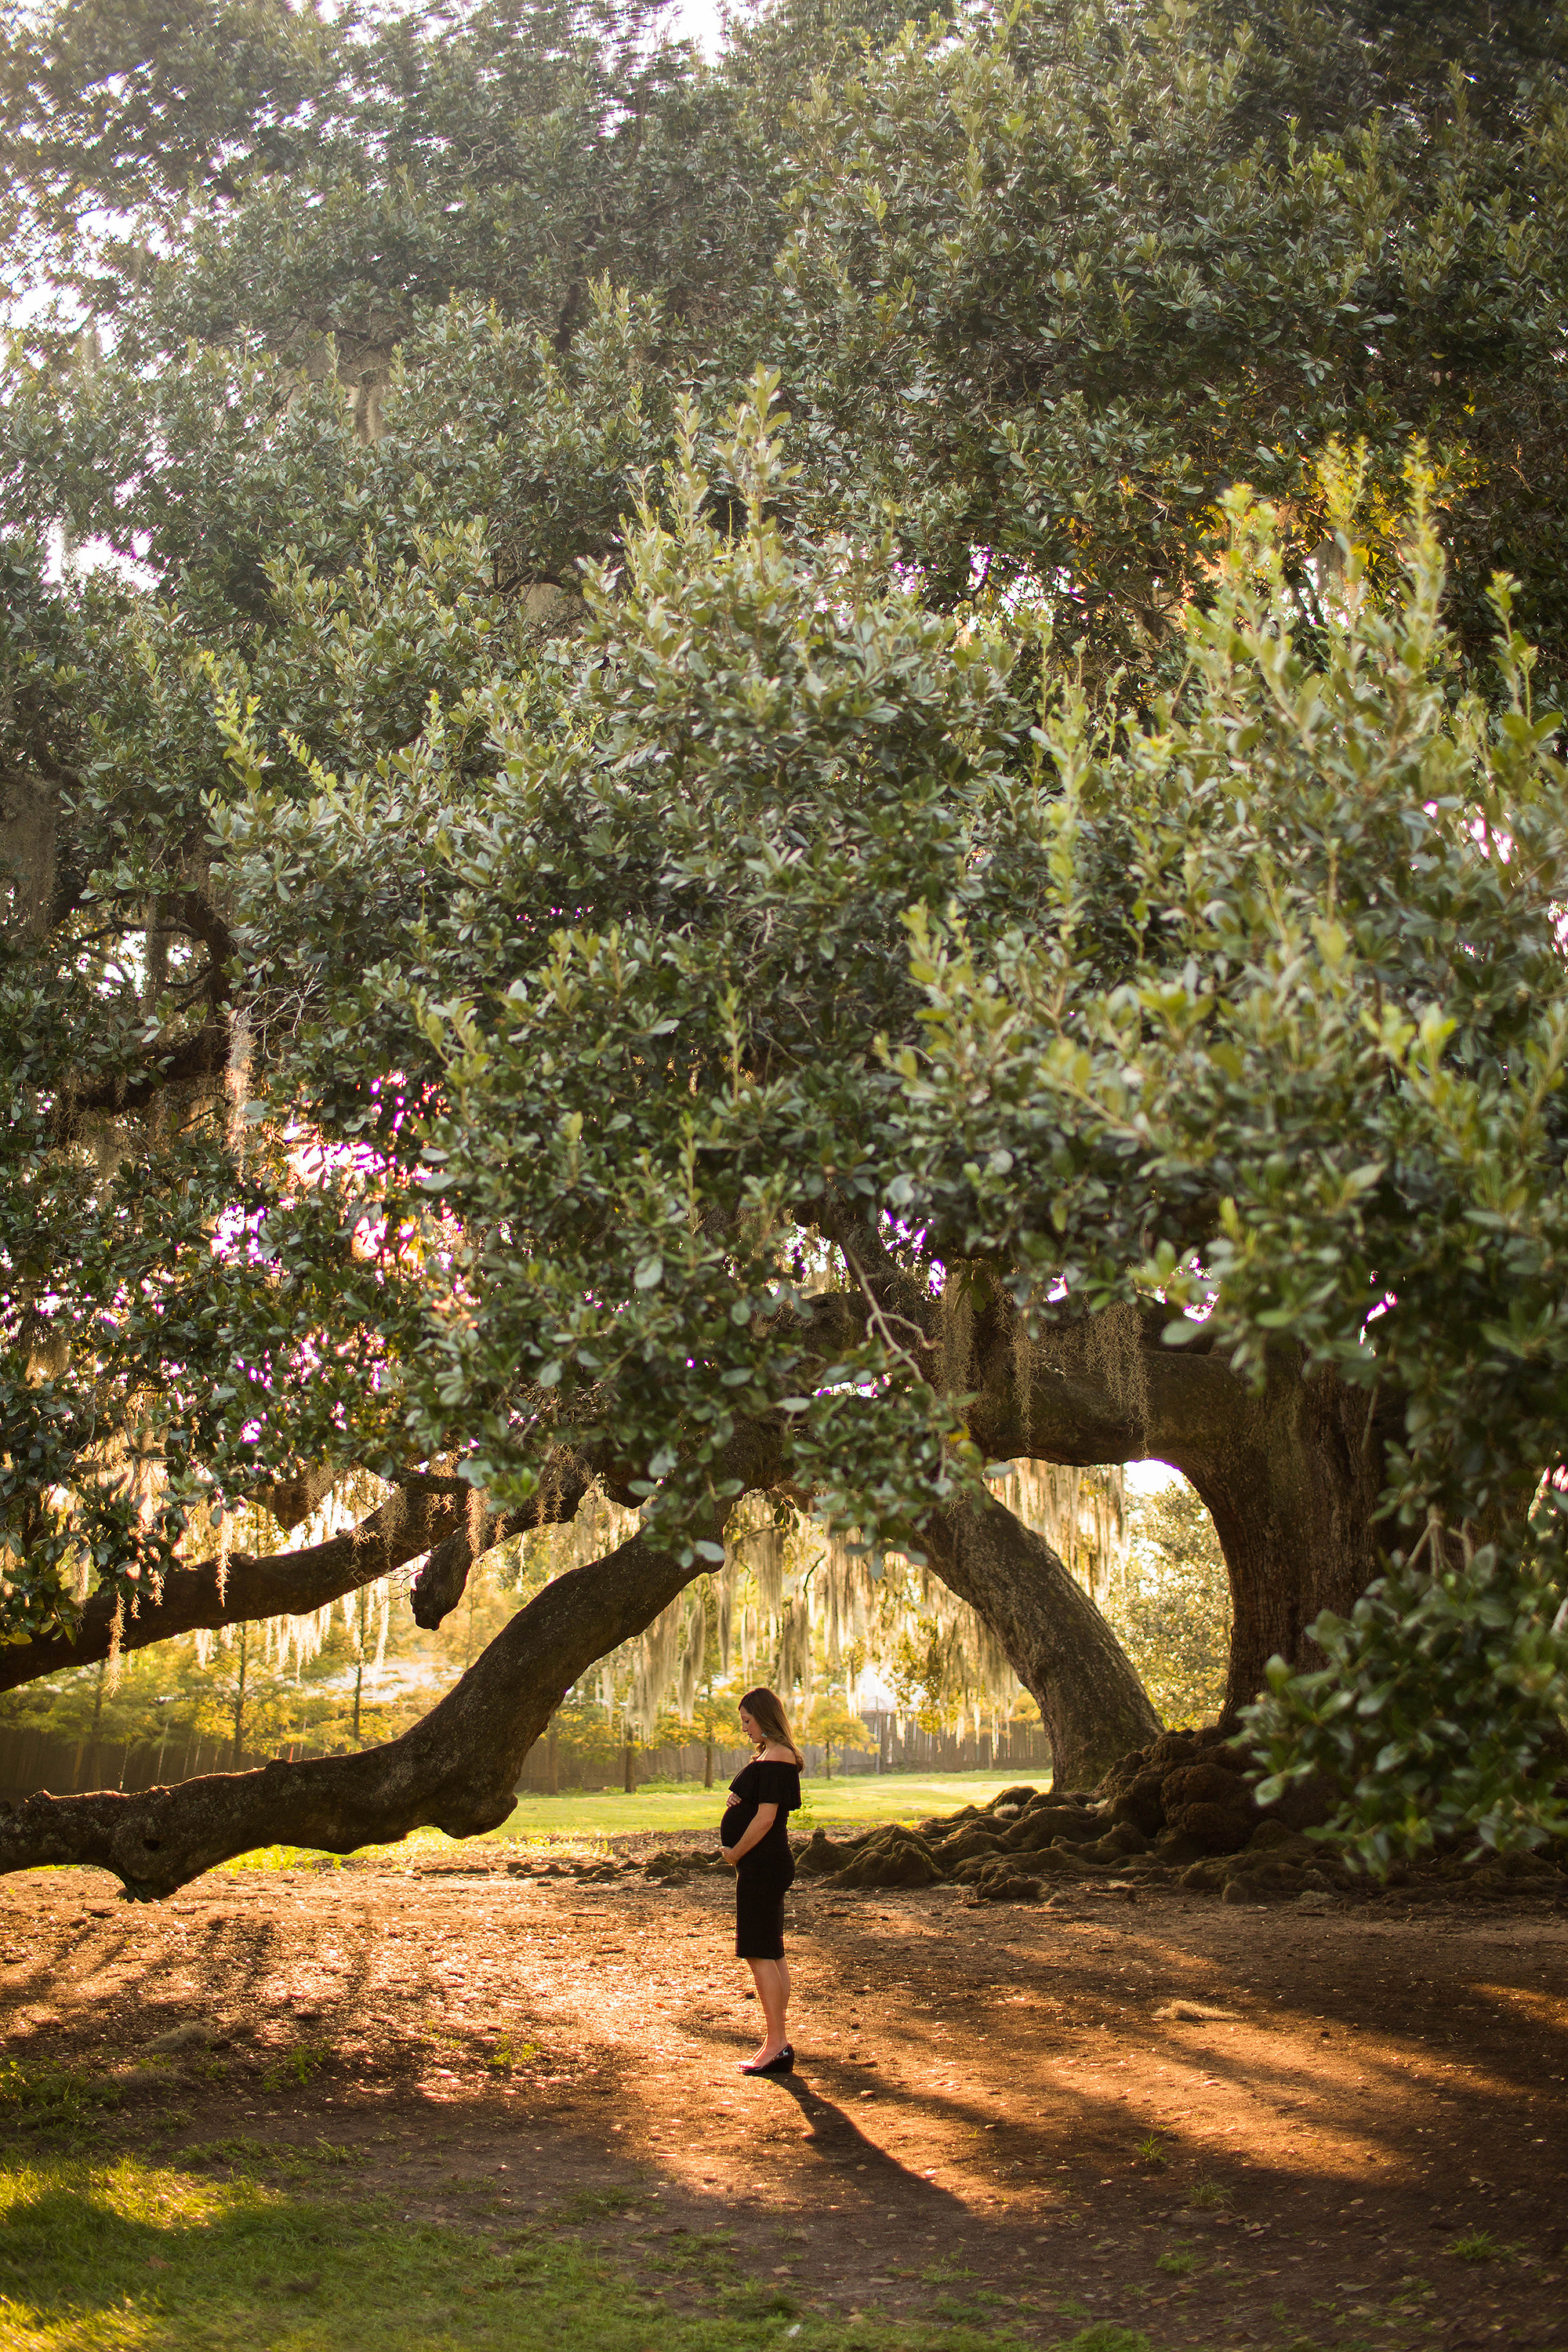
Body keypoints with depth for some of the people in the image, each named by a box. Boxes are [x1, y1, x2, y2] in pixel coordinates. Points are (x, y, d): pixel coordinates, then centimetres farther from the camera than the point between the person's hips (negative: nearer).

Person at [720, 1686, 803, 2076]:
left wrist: (734, 1853, -12)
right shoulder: (769, 1756, 16)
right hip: (768, 1865, 11)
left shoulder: (775, 1759, -16)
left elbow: (765, 1817, -22)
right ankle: (778, 2044, 17)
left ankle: (776, 2045, -9)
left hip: (761, 1864, -11)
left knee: (760, 1955, -9)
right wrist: (734, 1800, 2)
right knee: (772, 1955, 12)